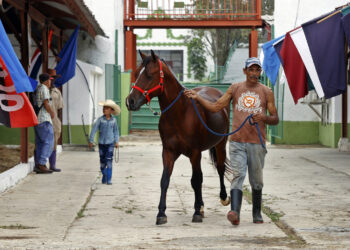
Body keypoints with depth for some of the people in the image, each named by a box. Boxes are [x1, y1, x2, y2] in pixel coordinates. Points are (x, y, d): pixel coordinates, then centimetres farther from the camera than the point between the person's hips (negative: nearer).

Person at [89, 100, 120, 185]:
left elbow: (116, 131, 13)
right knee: (102, 161, 7)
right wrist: (91, 141, -4)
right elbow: (94, 129, -3)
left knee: (109, 161, -9)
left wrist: (116, 141, 8)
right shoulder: (100, 119, -5)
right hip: (101, 143, 0)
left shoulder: (113, 120, 1)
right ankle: (104, 175, 29)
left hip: (110, 143, 0)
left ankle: (109, 179, -7)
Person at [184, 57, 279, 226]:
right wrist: (197, 98, 0)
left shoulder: (266, 92, 7)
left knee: (256, 181, 8)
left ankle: (257, 214, 22)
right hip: (237, 142, 0)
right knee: (238, 175, -15)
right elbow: (215, 107, 11)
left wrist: (263, 118, -14)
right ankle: (235, 213, -27)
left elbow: (275, 119, 7)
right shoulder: (235, 89, 10)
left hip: (257, 143, 0)